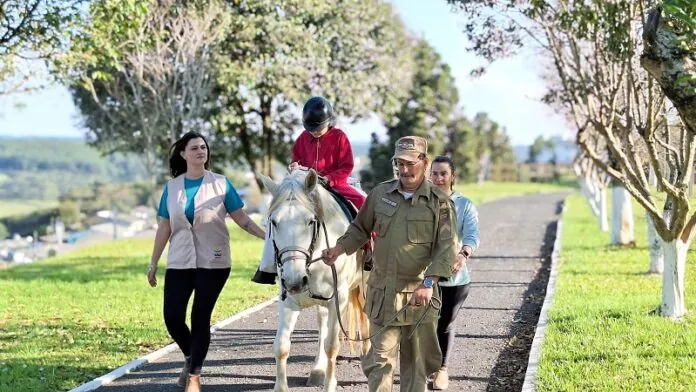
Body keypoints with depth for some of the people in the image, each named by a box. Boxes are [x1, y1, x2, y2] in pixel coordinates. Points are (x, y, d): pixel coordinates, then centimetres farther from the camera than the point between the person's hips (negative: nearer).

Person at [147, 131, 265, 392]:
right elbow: (164, 227, 10)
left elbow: (241, 218, 0)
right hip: (179, 262, 2)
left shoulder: (221, 184, -1)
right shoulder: (172, 187, 5)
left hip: (213, 262, -2)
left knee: (200, 317, -2)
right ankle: (190, 356, 26)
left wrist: (266, 235, -13)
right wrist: (153, 263, 11)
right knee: (172, 317, -3)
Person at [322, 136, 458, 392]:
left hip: (418, 296, -2)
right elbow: (360, 229, 17)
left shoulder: (439, 202, -6)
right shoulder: (380, 193, 5)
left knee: (415, 362, 9)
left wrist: (428, 283, -25)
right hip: (382, 293, 2)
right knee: (379, 360, 1)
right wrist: (338, 249, 0)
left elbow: (446, 248, -13)